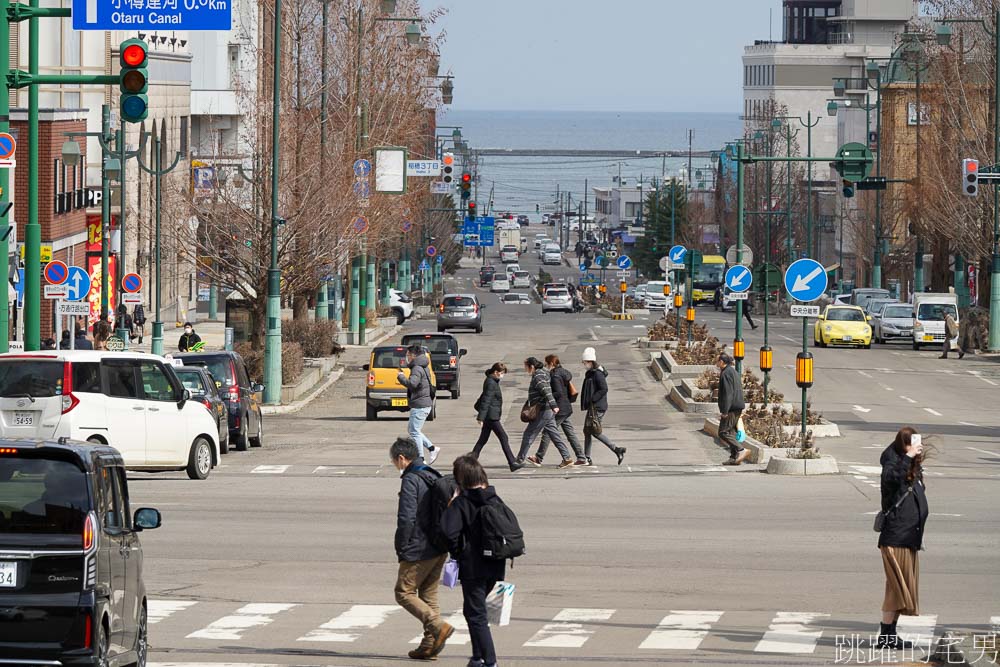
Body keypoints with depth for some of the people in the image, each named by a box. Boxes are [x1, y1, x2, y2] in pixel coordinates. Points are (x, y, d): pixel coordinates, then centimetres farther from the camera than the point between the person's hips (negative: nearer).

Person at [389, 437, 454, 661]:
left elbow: (406, 518, -20)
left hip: (418, 550, -9)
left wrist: (401, 549, -11)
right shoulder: (435, 478, 13)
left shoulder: (410, 480, -14)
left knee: (404, 592, 0)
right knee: (429, 595, 14)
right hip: (440, 549, 9)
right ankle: (429, 645, 12)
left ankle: (438, 626, -15)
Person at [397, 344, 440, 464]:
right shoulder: (422, 368, 16)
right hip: (426, 404, 10)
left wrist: (401, 377, -16)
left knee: (414, 432, -4)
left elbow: (412, 384, -32)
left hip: (419, 406, -10)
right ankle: (432, 449, 17)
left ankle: (420, 459, -3)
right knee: (411, 429, 19)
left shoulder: (417, 369, -17)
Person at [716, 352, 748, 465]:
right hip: (737, 408, 10)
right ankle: (734, 457, 11)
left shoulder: (726, 374, -14)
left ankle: (741, 451, -18)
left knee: (723, 432, -8)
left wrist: (724, 411, -20)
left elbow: (727, 393, -20)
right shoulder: (734, 372, 17)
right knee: (731, 432, 13)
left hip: (731, 408, -10)